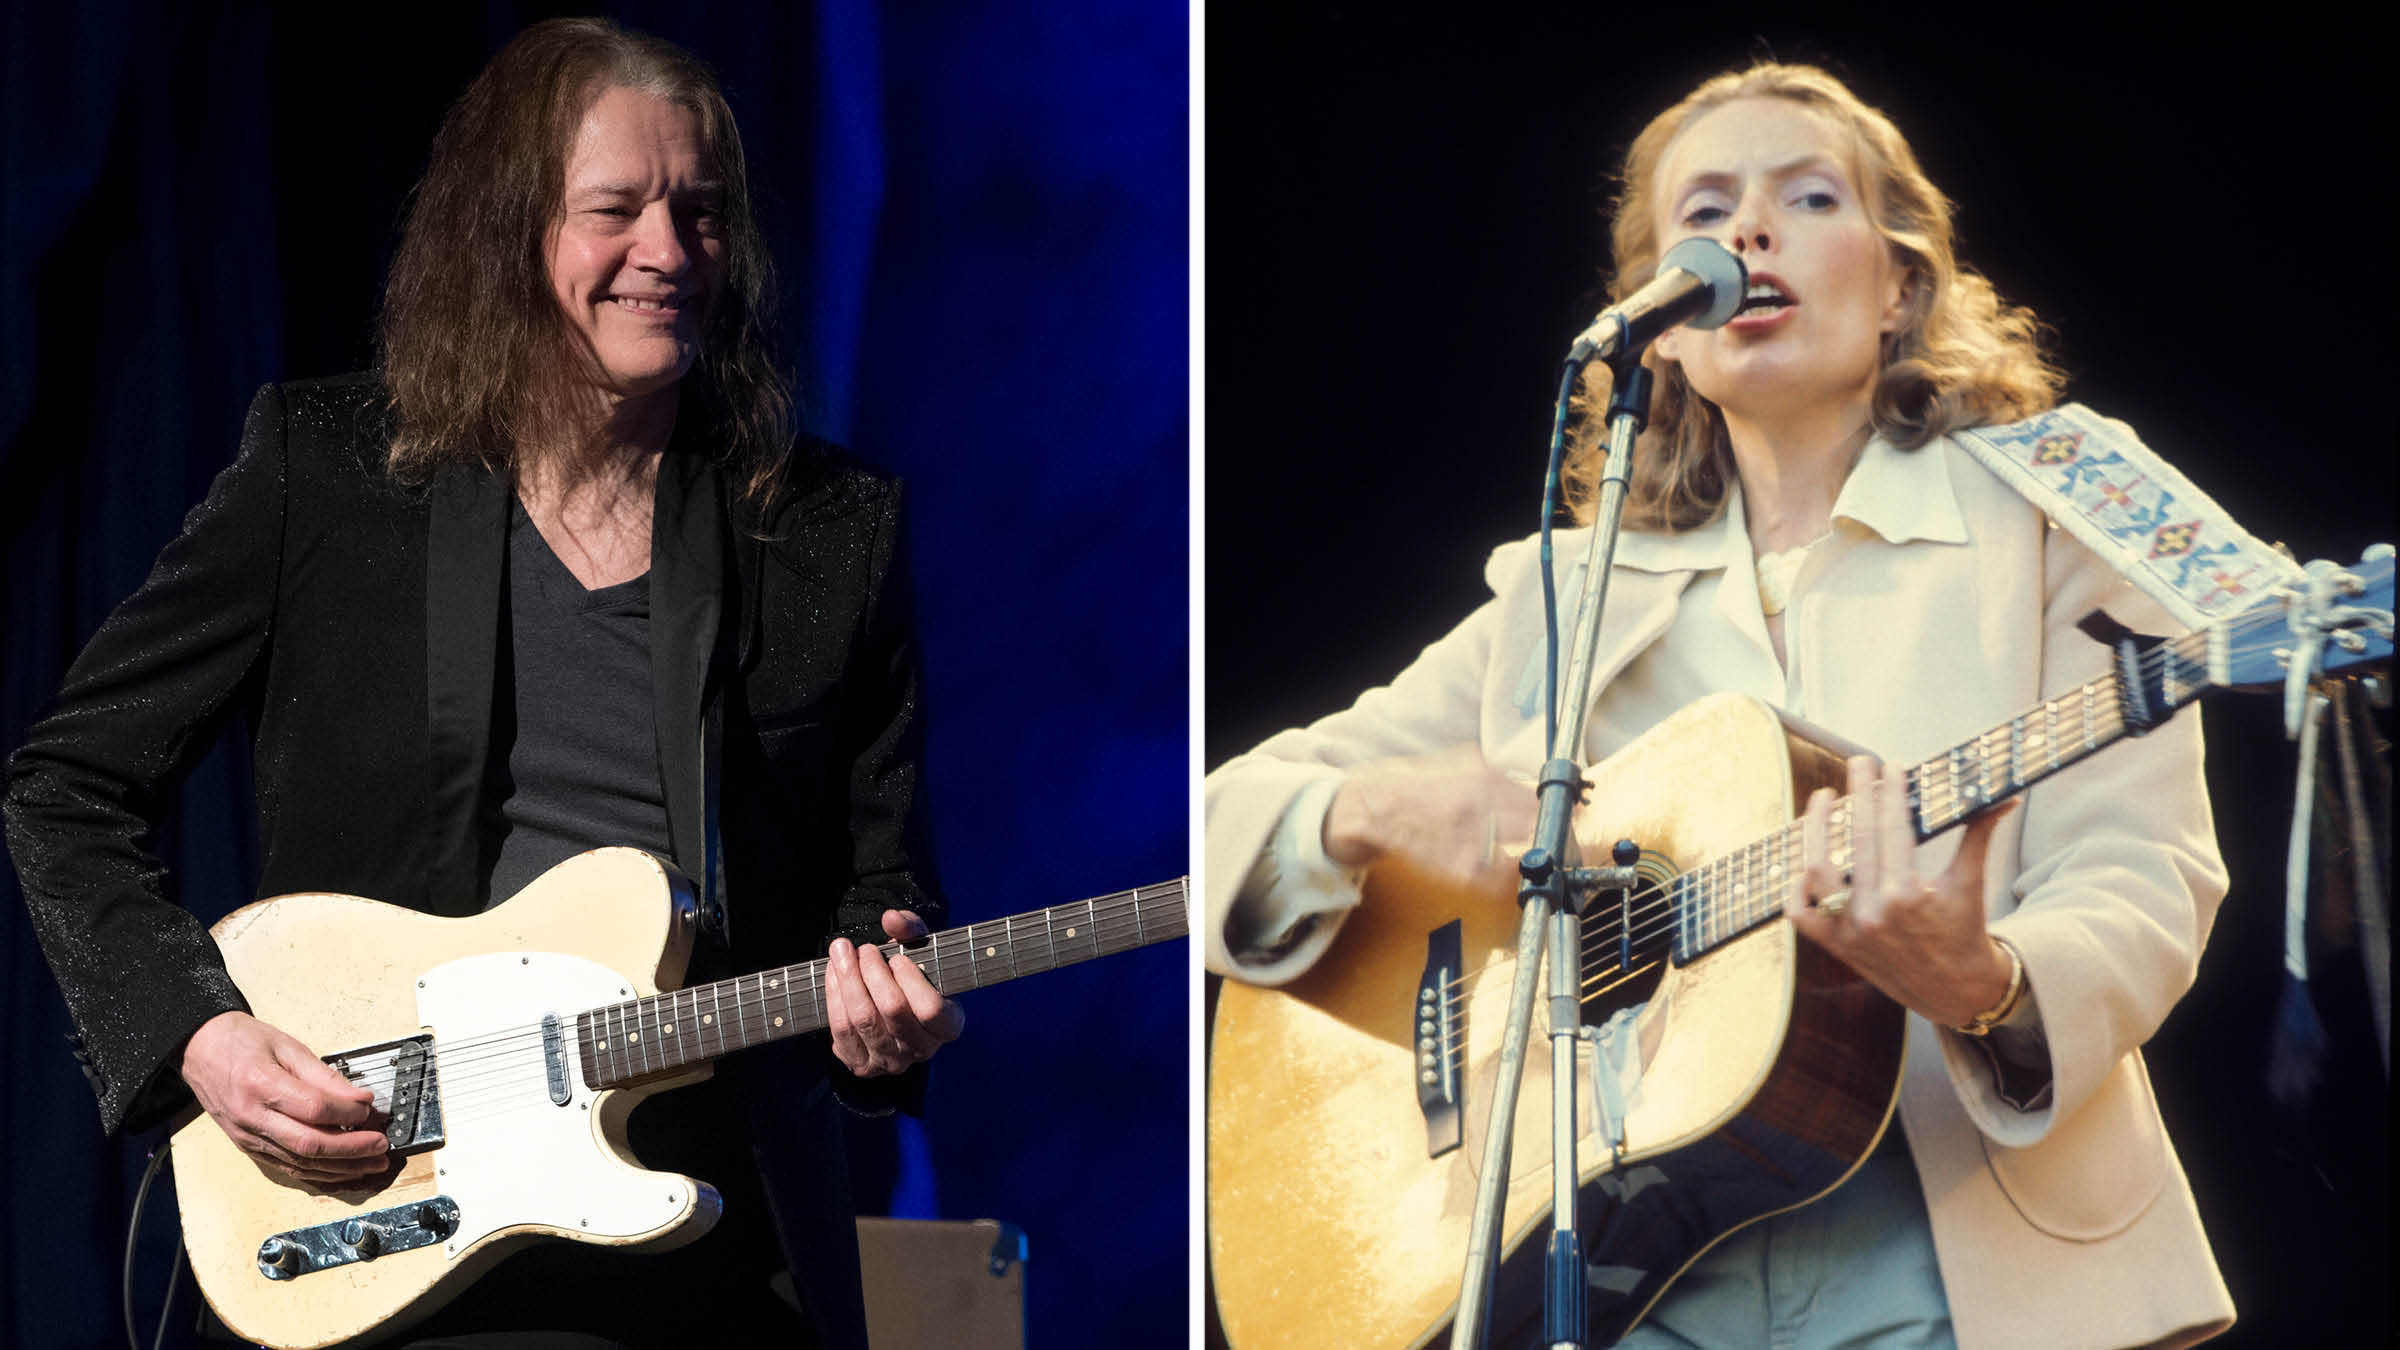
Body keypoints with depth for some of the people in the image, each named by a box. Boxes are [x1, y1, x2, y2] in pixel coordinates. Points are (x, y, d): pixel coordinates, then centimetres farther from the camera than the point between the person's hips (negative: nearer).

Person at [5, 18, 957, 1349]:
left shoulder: (833, 530, 5)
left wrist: (891, 1004, -11)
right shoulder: (324, 468, 1)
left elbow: (882, 885, 11)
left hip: (725, 1241, 1)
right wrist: (194, 1028, -8)